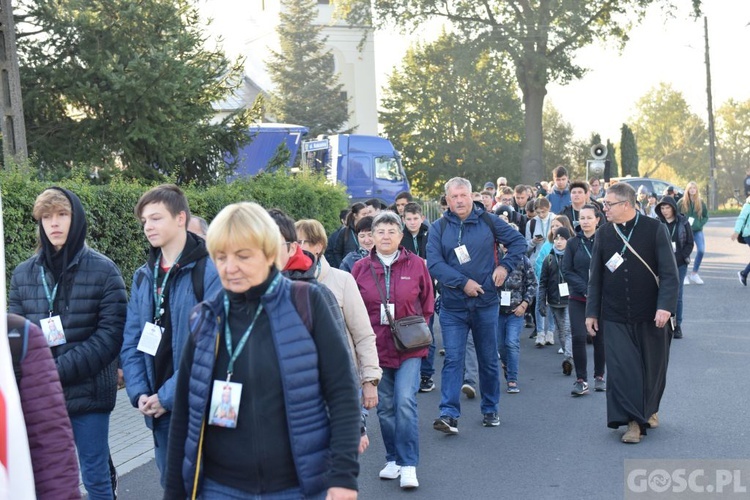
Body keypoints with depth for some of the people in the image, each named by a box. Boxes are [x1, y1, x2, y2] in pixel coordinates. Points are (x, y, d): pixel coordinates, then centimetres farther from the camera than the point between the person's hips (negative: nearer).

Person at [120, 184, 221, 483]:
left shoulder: (210, 271, -13)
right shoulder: (143, 276, 9)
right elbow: (131, 342, 9)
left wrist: (169, 395, -16)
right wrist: (139, 393, -5)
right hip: (158, 409, 6)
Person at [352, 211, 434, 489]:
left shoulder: (416, 264, -1)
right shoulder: (361, 268, 1)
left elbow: (427, 303, 8)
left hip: (409, 347, -2)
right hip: (375, 347, 2)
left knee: (405, 401, -13)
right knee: (385, 406, 10)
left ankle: (408, 465, -4)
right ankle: (392, 459, 25)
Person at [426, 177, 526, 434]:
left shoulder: (488, 221, 2)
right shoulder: (438, 228, -2)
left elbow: (518, 241, 11)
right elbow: (434, 264, -11)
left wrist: (505, 266, -2)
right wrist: (463, 282, -18)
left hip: (486, 303, 1)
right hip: (452, 307, -1)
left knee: (489, 360, 11)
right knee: (453, 360, -7)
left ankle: (490, 410, 26)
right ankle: (449, 414, -7)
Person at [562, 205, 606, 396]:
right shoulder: (573, 243, 2)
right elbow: (567, 270, -1)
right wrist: (585, 289, -12)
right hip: (578, 299, 0)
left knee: (600, 338, 7)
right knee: (578, 337, -9)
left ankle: (599, 377, 23)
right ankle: (581, 380, -1)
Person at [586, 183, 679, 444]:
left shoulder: (655, 229, -6)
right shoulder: (604, 233, 3)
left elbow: (669, 273, -8)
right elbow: (596, 277, 7)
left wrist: (665, 306, -19)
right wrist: (592, 312, 6)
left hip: (651, 316, -2)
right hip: (615, 317, 2)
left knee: (652, 367, 12)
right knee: (622, 369, -6)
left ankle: (650, 410, 35)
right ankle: (633, 421, 1)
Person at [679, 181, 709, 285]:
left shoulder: (701, 203, 5)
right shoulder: (682, 202, -2)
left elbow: (706, 216, 11)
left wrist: (700, 224, -5)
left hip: (697, 230, 2)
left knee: (701, 250, -9)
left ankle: (694, 273, 9)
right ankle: (684, 276, 10)